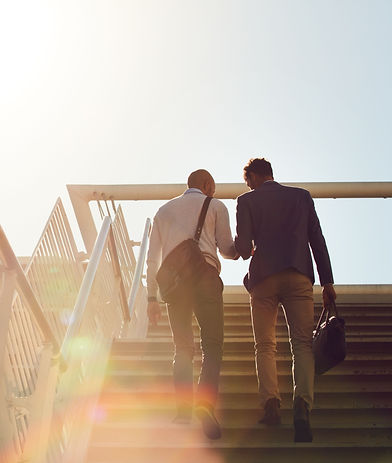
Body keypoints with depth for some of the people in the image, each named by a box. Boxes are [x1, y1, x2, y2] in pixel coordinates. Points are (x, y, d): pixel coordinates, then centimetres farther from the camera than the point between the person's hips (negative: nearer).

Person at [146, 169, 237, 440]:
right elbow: (227, 249, 11)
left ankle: (184, 406, -4)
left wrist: (152, 297, 18)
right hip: (205, 273, -3)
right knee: (212, 343, -5)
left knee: (182, 347, 8)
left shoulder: (165, 210, 26)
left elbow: (153, 258, 19)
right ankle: (206, 402, -24)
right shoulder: (215, 206, 17)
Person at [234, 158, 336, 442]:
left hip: (264, 278, -1)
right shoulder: (302, 196, 14)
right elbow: (317, 240, 8)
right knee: (302, 343, -2)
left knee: (265, 346, 6)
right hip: (299, 276, 1)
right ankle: (302, 405, -20)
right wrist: (327, 281, 8)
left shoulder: (247, 201, 7)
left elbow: (243, 247, -3)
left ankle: (271, 403, -9)